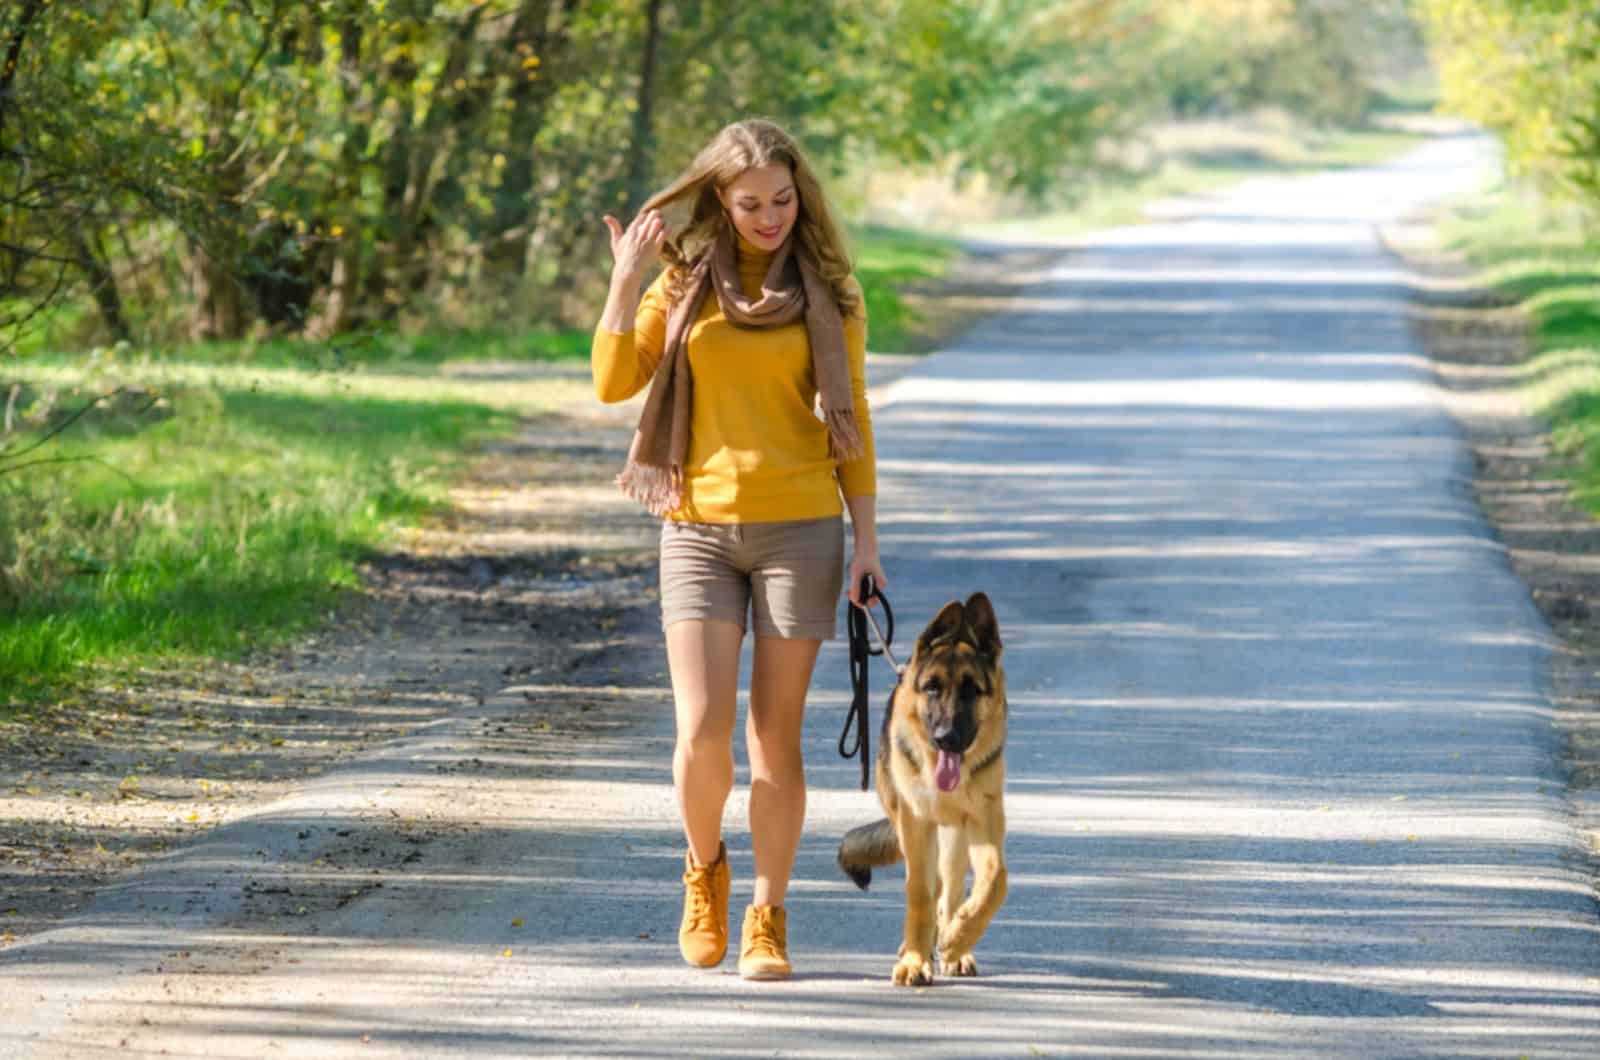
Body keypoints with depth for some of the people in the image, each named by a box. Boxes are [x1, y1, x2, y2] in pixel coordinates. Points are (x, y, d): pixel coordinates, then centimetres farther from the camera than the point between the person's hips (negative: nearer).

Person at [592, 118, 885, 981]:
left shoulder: (827, 293, 4)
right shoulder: (685, 282, 5)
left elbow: (851, 420, 7)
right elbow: (613, 383, -3)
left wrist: (865, 540, 3)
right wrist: (625, 280, -11)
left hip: (798, 531, 0)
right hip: (699, 528, 0)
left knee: (774, 736, 1)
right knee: (702, 731, -9)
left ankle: (766, 920, 10)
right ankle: (704, 868, 20)